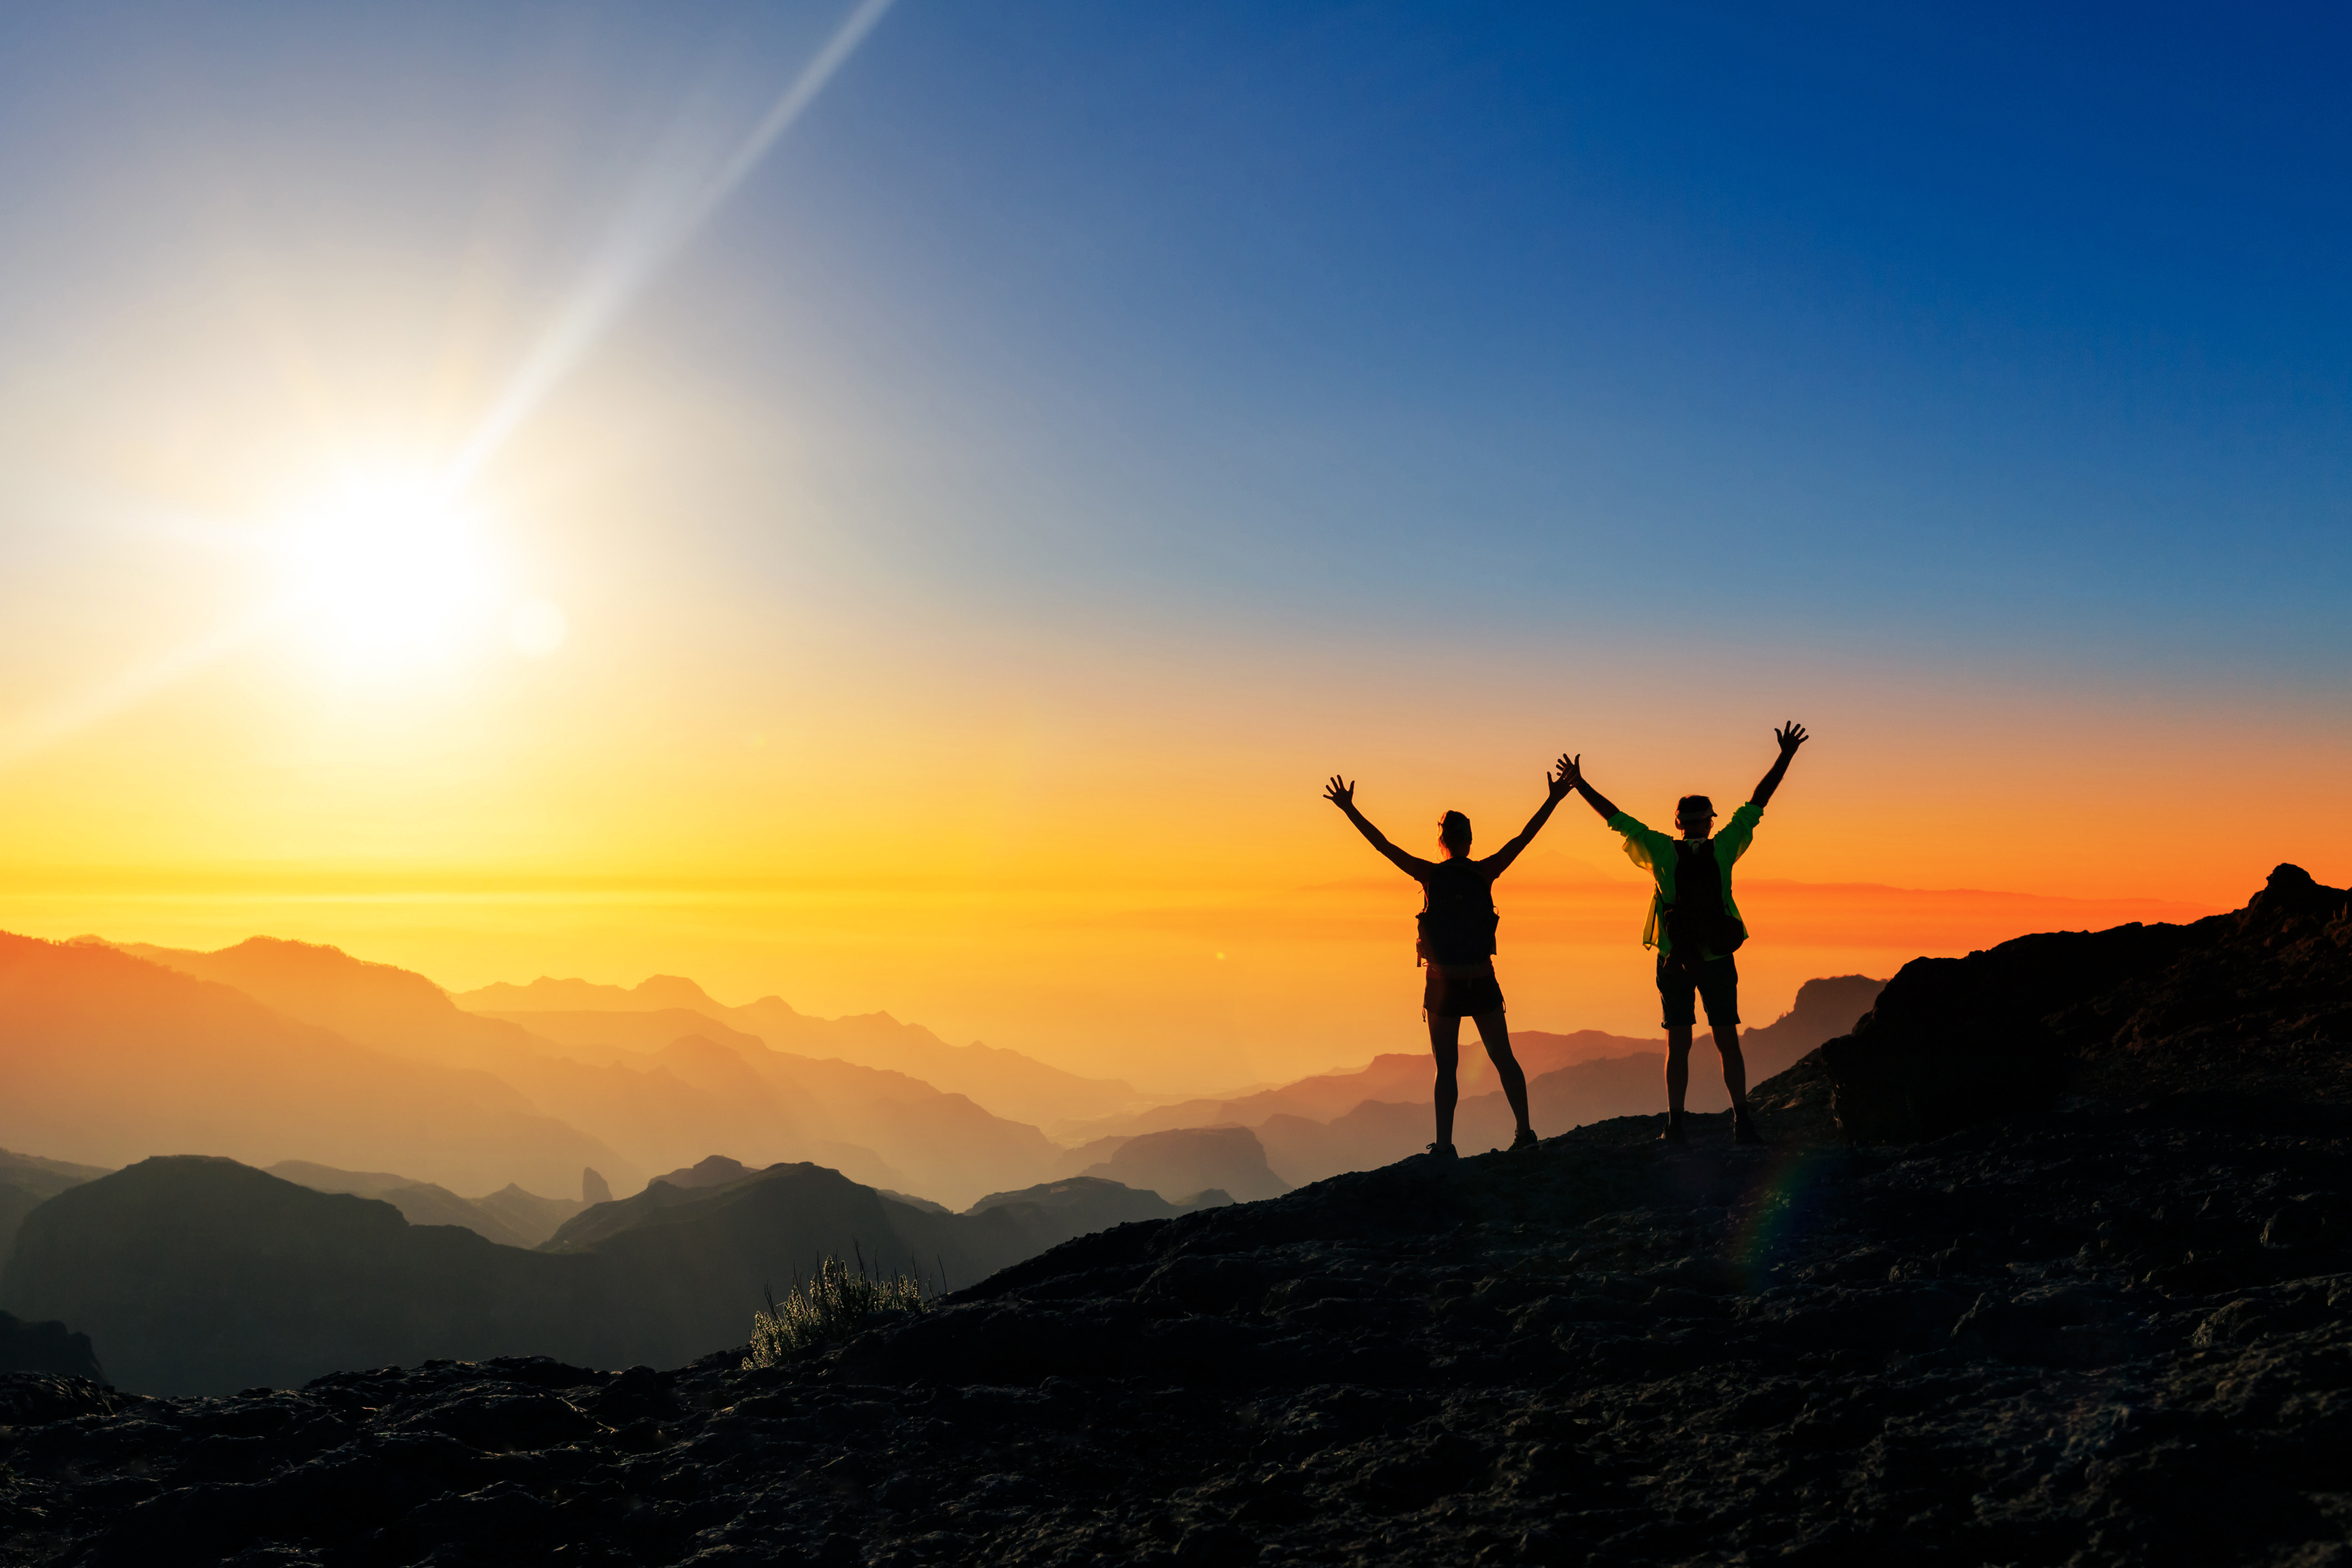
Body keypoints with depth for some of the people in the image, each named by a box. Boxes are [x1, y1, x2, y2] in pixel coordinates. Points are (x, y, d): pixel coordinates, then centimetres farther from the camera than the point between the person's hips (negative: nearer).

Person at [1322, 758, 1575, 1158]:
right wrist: (1553, 800, 6)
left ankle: (1445, 1146, 1)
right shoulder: (1484, 874, -5)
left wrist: (1349, 809, 0)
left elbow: (1382, 844, -5)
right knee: (1504, 1059, 13)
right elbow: (1524, 838, 0)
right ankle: (1525, 1131, 15)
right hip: (1483, 982, 1)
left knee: (1446, 1069, 4)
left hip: (1444, 985, -1)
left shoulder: (1430, 875, -8)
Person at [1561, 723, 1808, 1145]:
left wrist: (1579, 784, 12)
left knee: (1678, 1047, 3)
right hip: (1718, 962, 0)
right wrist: (1785, 757, 10)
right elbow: (1757, 803, 2)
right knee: (1728, 1045, 5)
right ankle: (1742, 1122, 2)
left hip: (1674, 963, 0)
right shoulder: (1723, 848, -4)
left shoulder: (1662, 853, -4)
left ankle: (1675, 1125, 0)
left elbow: (1617, 819, 2)